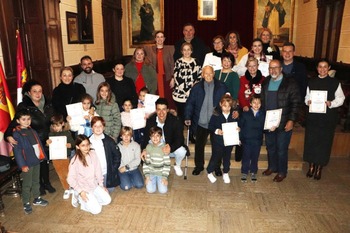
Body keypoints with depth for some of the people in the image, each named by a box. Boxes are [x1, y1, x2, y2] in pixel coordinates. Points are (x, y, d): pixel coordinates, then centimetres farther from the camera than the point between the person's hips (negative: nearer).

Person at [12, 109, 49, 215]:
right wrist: (22, 165, -17)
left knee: (36, 181, 19)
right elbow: (17, 151, -15)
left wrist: (42, 156, 8)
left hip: (37, 160, 7)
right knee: (27, 184, 5)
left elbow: (39, 144, 13)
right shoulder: (17, 134, -13)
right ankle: (26, 203, 18)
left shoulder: (32, 131, 8)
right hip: (27, 163, -6)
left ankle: (37, 199, 34)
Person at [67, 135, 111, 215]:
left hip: (95, 185, 5)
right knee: (96, 210, -8)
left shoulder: (93, 154, -9)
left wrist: (101, 185, 2)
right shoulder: (75, 161, -21)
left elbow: (98, 170, 0)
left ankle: (91, 200, 15)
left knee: (107, 200, -1)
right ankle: (79, 198, 10)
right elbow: (70, 179, -15)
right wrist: (80, 191, -17)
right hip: (83, 189, -5)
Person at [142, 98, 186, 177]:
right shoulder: (150, 121, -13)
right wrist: (144, 149, -30)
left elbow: (179, 139, -23)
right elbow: (147, 138, -9)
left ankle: (177, 166, 7)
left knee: (181, 151, -31)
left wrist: (170, 148, -44)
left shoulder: (175, 121, -21)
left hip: (171, 148, -2)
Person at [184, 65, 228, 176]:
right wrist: (188, 117, -10)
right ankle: (199, 166, 31)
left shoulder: (222, 87, -3)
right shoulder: (197, 87, -1)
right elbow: (190, 103, -2)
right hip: (201, 122, 1)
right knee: (199, 145, 12)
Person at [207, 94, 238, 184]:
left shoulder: (234, 115, -4)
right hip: (218, 140, -3)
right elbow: (210, 126, -7)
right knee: (216, 156, 7)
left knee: (227, 157, 17)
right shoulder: (216, 114, -11)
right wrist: (216, 131, -22)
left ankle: (226, 173, 37)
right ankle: (210, 172, 29)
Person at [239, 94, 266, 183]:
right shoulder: (245, 113, -5)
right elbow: (240, 126, -5)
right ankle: (244, 173, 23)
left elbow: (264, 127, 5)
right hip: (246, 140, -1)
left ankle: (253, 173, 29)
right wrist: (239, 138, -7)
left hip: (257, 141, 2)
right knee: (246, 157, 8)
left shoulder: (263, 114, 0)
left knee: (255, 157, 12)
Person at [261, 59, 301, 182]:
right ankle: (272, 167, 36)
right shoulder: (266, 82, 8)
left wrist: (291, 120, -15)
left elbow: (295, 103, -9)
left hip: (284, 123, -5)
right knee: (270, 146, 17)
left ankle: (282, 172, 22)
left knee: (281, 148, 5)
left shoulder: (290, 83, -8)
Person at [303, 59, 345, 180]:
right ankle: (311, 166, 21)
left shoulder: (335, 83, -1)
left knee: (324, 142, 4)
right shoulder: (311, 82, 7)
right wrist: (308, 101, -8)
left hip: (328, 118, -2)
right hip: (313, 117, 2)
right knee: (311, 141, 4)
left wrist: (331, 103, -17)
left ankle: (319, 168, 20)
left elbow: (340, 99, 2)